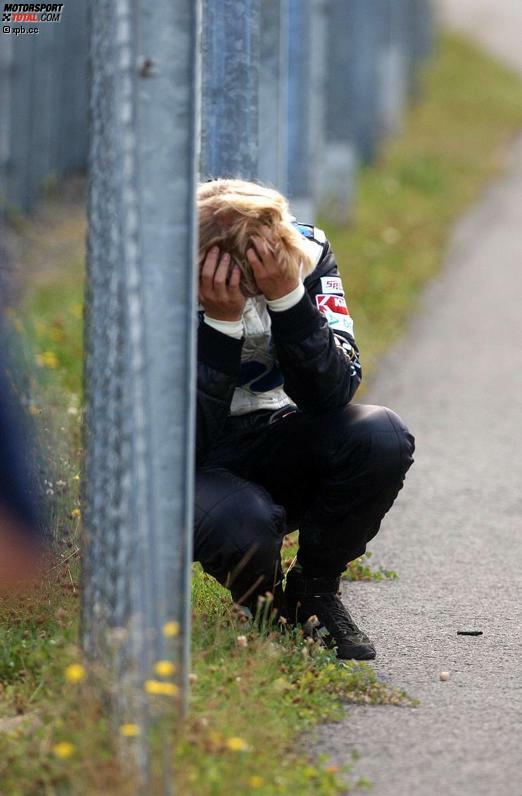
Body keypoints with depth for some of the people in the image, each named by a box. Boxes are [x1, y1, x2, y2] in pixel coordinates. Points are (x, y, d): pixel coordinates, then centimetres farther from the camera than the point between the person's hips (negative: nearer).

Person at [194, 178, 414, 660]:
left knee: (382, 438, -26)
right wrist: (219, 322, -34)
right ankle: (261, 605, 0)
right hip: (195, 473, -4)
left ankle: (312, 592, -3)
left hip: (272, 450, 4)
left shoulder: (306, 251, -12)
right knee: (244, 522, -37)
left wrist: (287, 296, -33)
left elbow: (332, 394, -21)